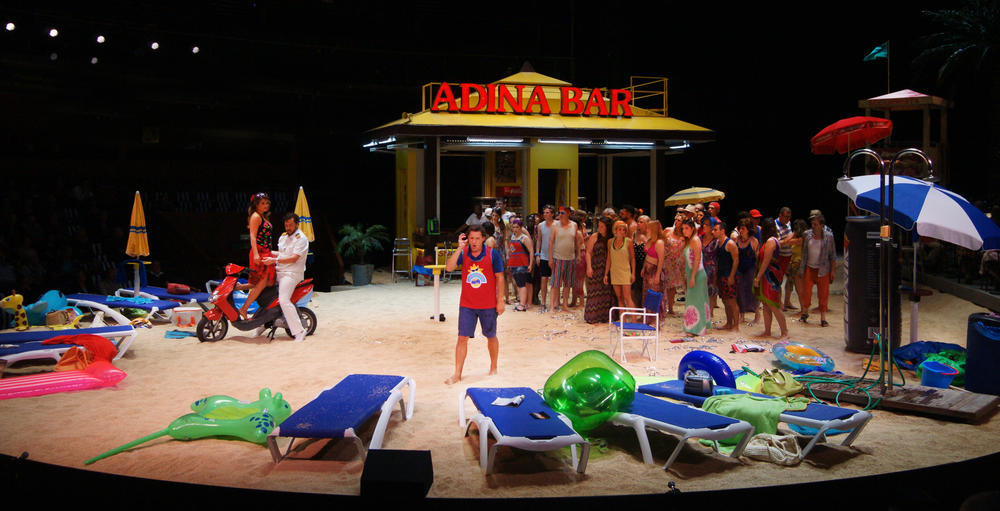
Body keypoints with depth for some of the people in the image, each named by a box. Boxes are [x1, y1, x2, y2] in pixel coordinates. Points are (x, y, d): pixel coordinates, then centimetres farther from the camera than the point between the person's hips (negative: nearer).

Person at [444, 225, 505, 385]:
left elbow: (499, 278, -3)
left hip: (488, 305, -1)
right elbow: (449, 267, -19)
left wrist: (500, 301, -5)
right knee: (462, 338, -2)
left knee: (491, 337, 14)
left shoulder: (492, 254, -8)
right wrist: (460, 248, -25)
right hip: (466, 304, 1)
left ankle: (493, 368, 34)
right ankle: (457, 374, 4)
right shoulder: (463, 253, -4)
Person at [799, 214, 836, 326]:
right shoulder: (807, 235, 0)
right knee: (806, 292, 3)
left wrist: (833, 270, -1)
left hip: (823, 269, -2)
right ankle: (805, 313, 25)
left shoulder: (829, 236, -5)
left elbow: (832, 255, 1)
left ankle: (823, 318, 11)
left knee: (823, 294, 2)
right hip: (809, 268, 2)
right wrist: (801, 267, 6)